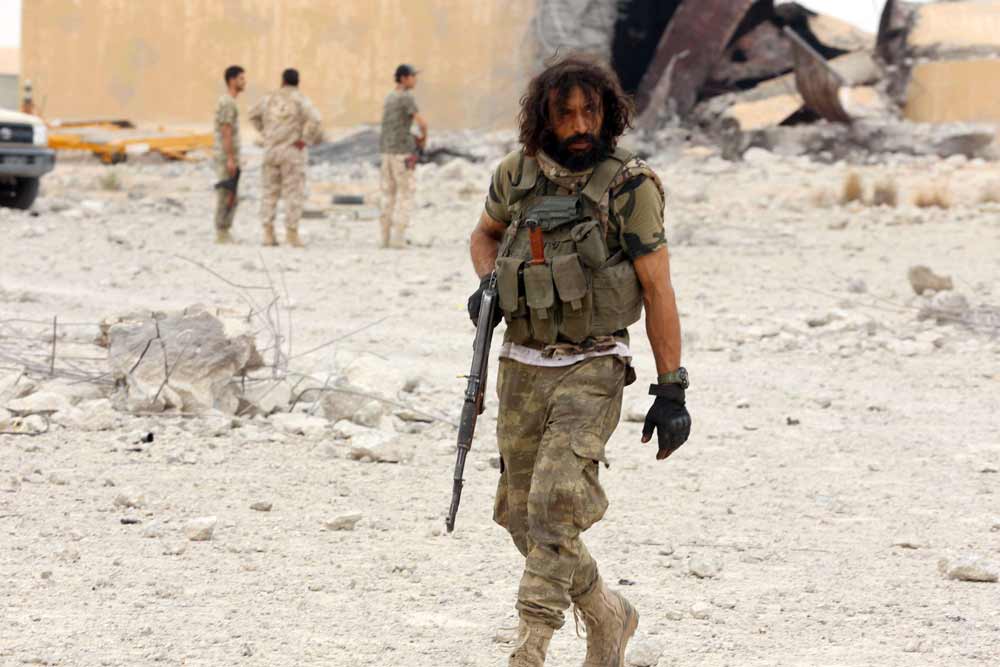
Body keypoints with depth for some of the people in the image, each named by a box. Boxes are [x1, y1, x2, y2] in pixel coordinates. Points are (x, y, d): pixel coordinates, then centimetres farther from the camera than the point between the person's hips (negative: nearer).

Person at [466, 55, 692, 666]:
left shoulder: (629, 186, -10)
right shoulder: (518, 175, 3)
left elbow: (658, 289, -9)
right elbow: (486, 233, 24)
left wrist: (672, 389, -11)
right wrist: (487, 284, 1)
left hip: (591, 370, -5)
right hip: (522, 367, 5)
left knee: (557, 500, -22)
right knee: (522, 514, 9)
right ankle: (608, 616, 30)